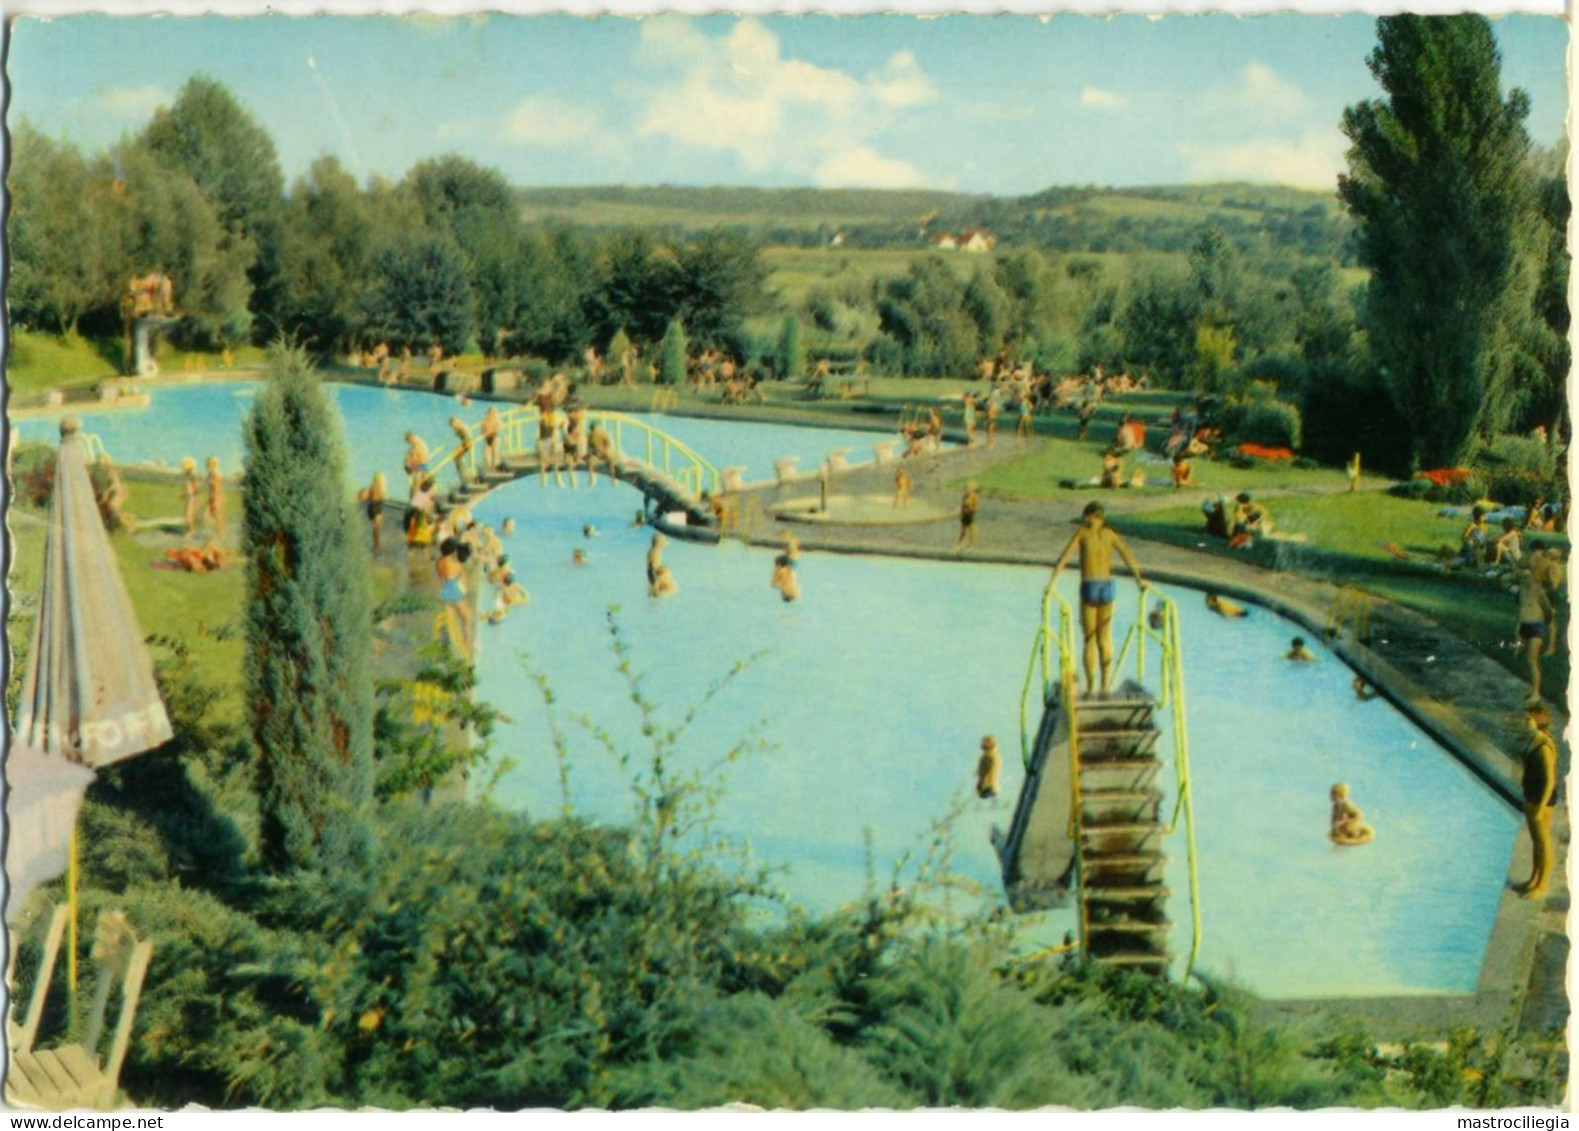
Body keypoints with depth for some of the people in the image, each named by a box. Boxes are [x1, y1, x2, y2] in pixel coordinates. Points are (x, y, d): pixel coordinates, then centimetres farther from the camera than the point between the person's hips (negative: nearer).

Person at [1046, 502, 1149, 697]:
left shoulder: (1082, 533, 2)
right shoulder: (1110, 534, 8)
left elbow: (1063, 558, -6)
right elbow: (1128, 555, 0)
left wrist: (1051, 583, -8)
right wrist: (1139, 578, 2)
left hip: (1089, 587, -2)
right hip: (1107, 586, 2)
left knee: (1089, 639, 5)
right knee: (1105, 638, 12)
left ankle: (1090, 687, 3)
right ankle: (1105, 684, 11)